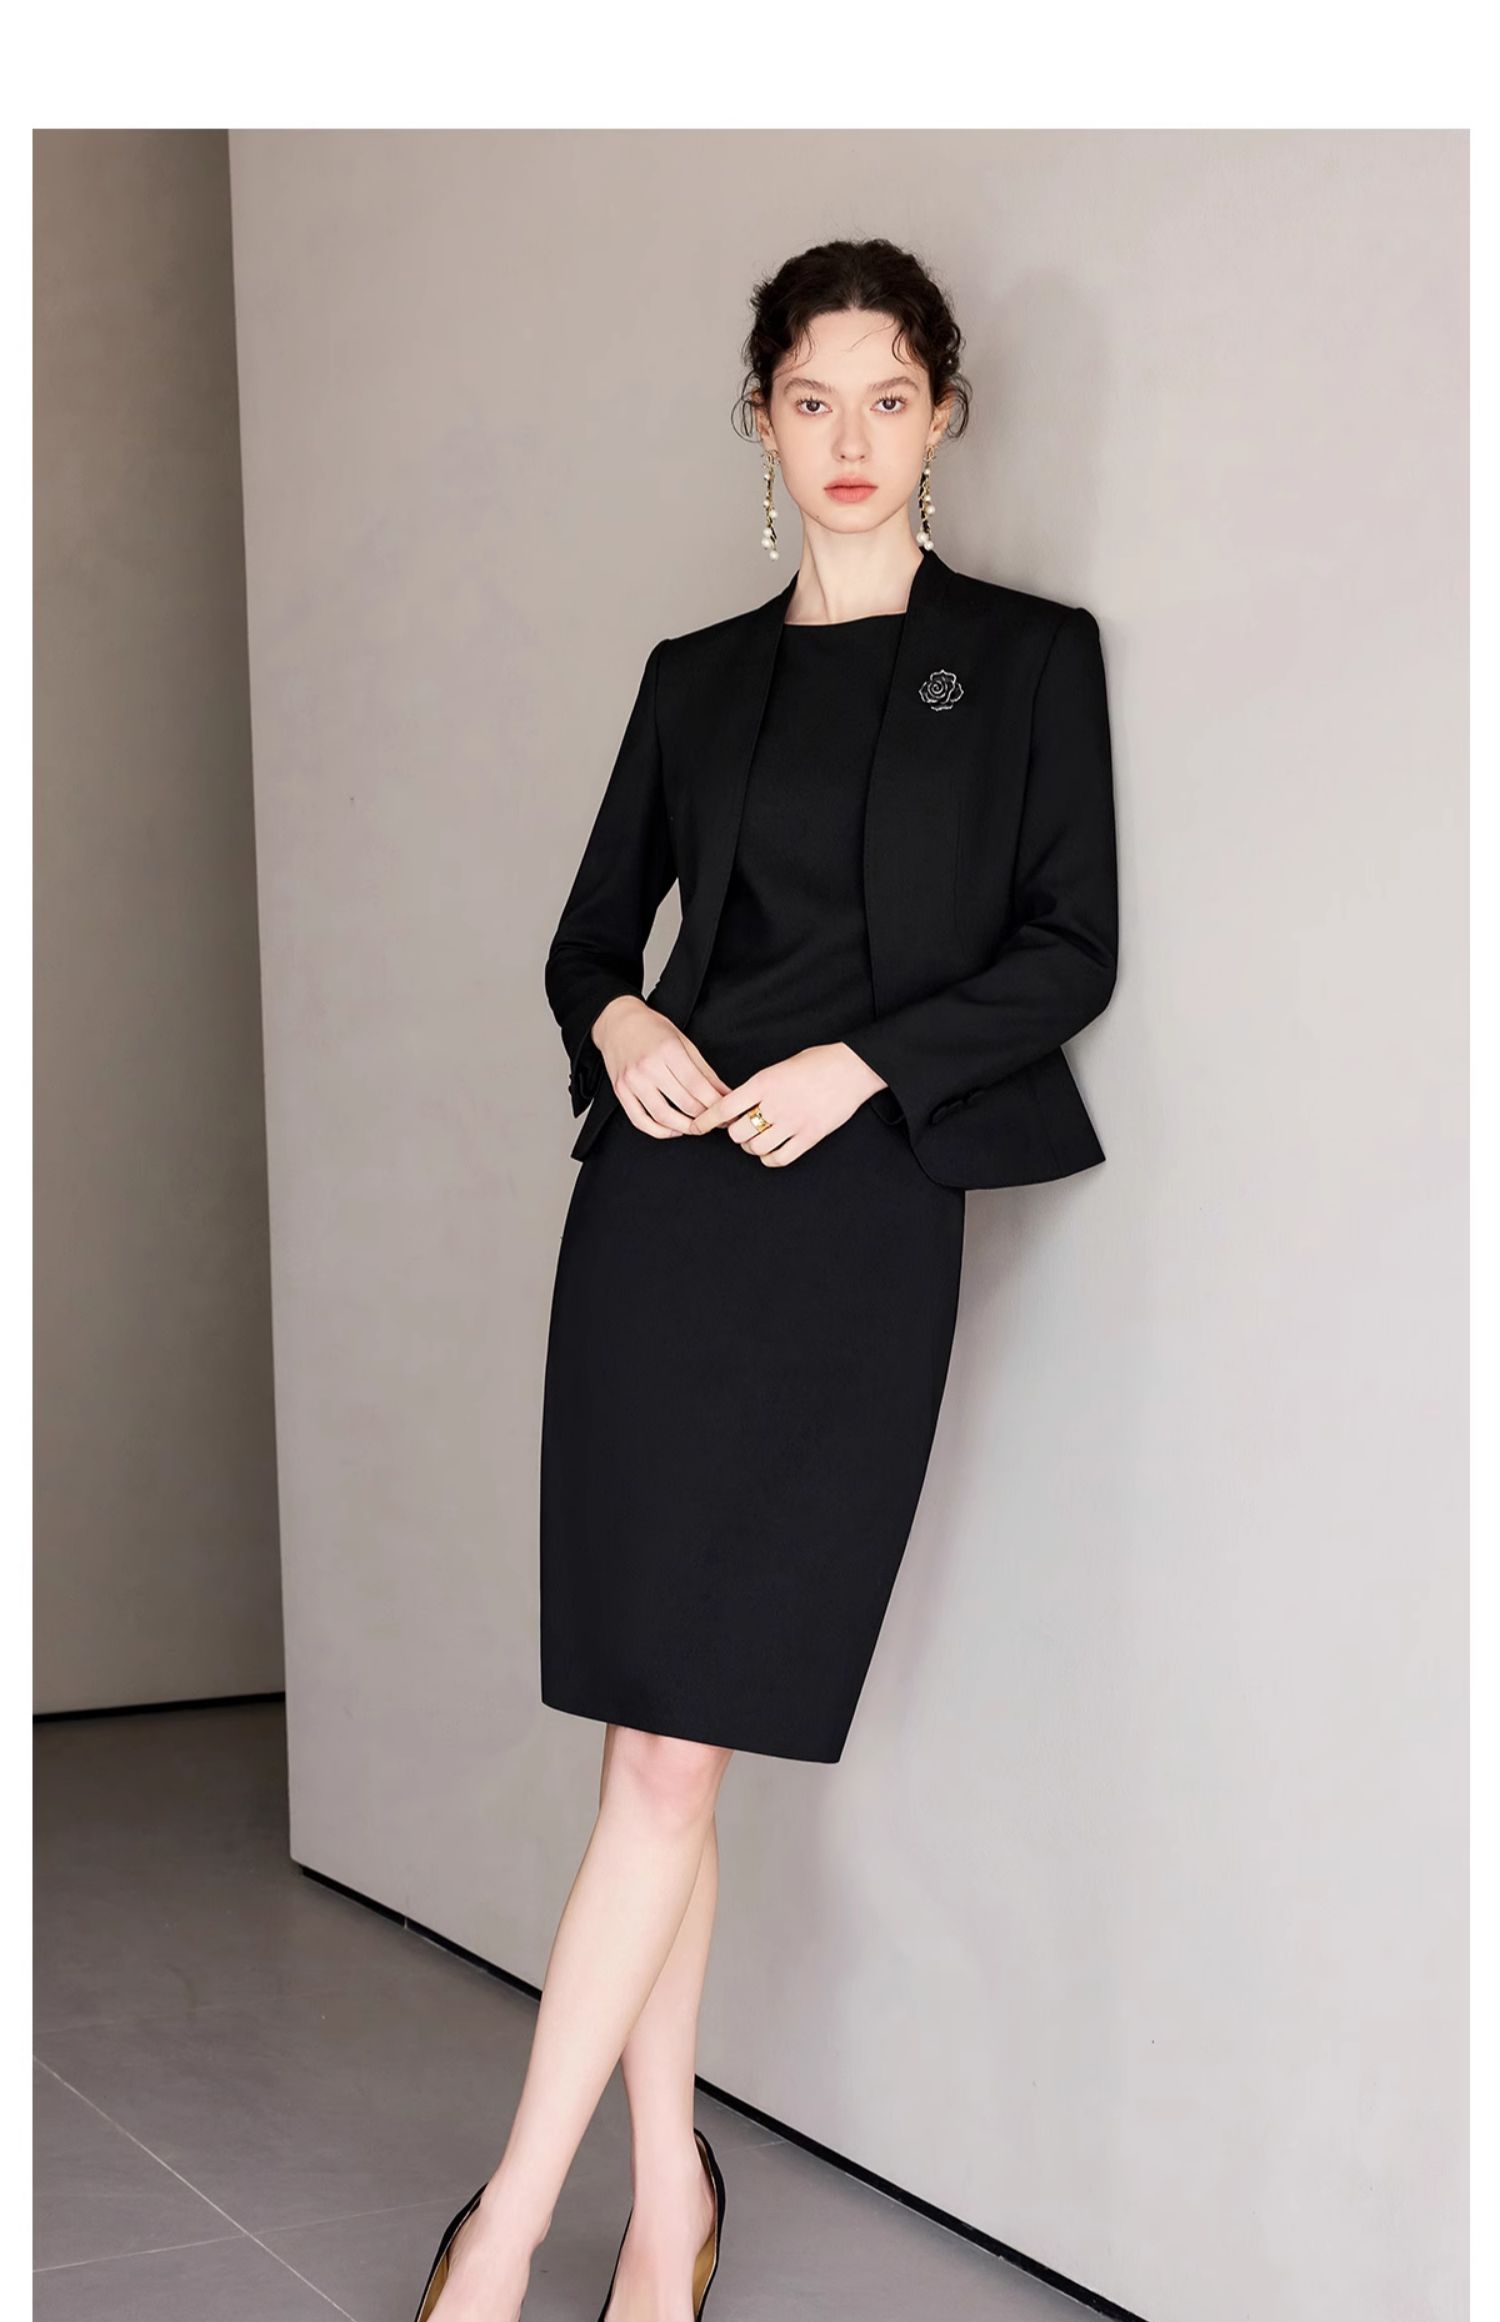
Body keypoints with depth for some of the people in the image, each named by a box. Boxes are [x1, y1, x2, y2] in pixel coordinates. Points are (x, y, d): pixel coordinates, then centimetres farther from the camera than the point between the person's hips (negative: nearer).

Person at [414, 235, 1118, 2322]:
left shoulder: (1028, 655, 6)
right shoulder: (698, 676, 15)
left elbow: (1069, 951, -1)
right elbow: (592, 929, 16)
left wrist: (862, 1062, -13)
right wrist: (619, 1022, -6)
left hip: (858, 1220, -3)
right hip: (663, 1209, 3)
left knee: (678, 1739, -5)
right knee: (657, 1736, 3)